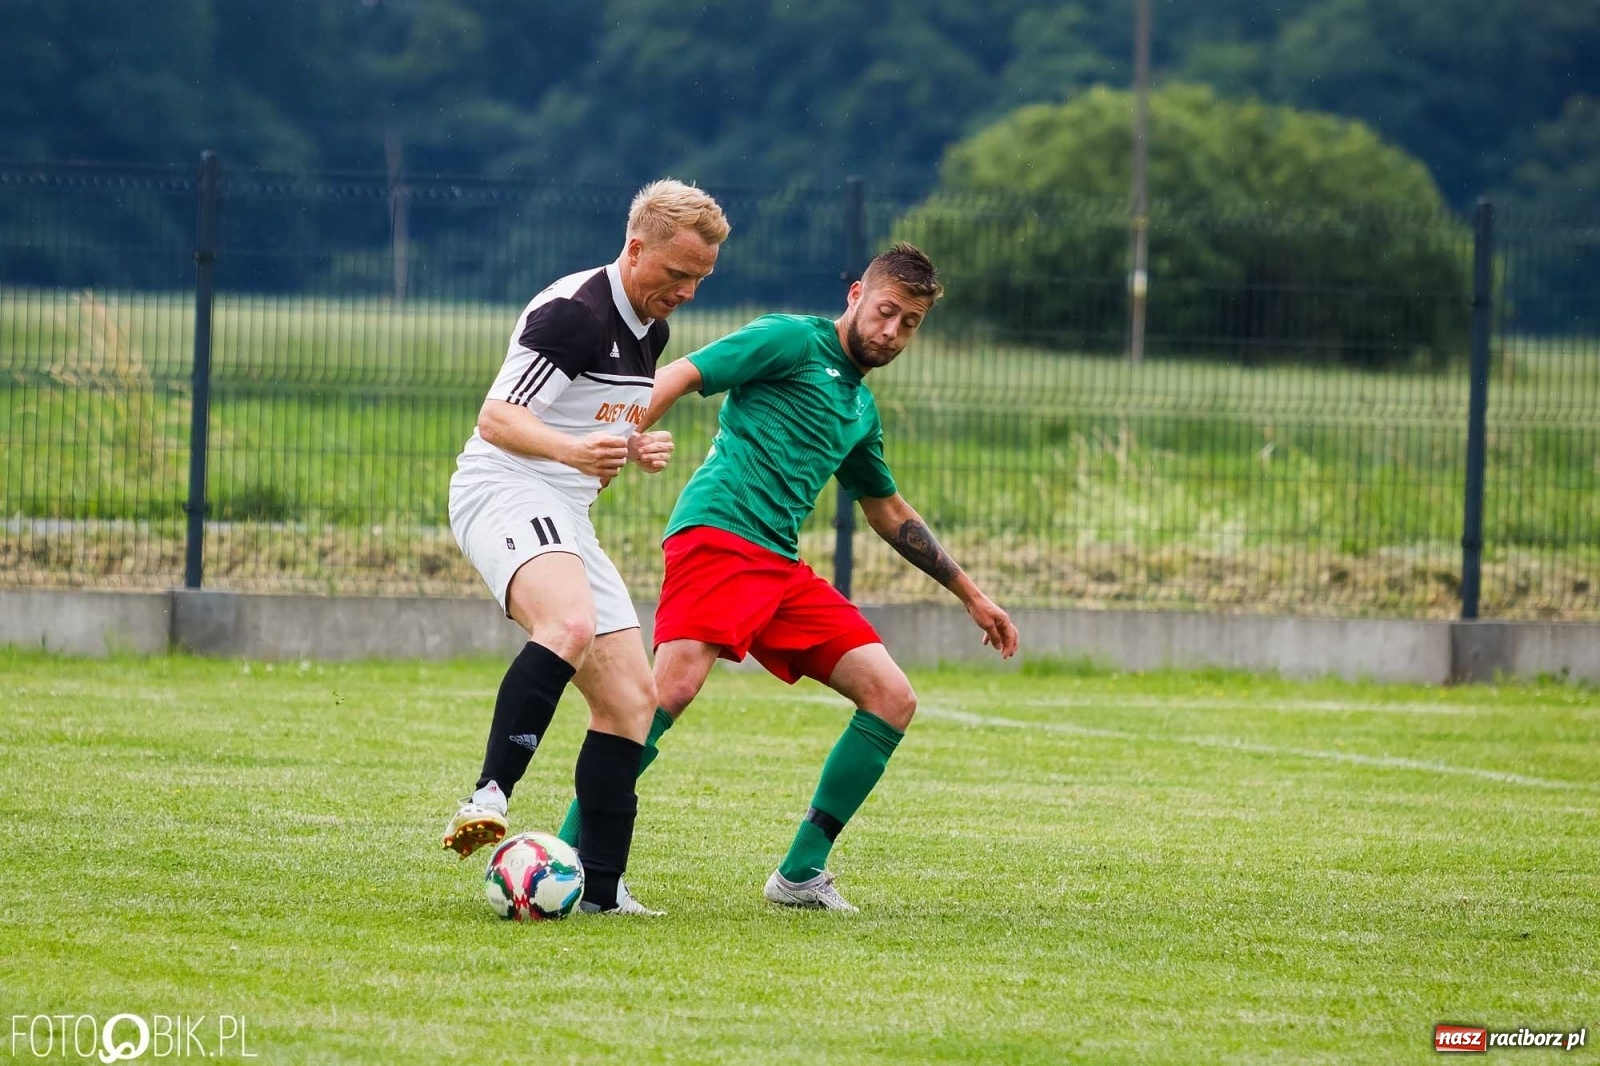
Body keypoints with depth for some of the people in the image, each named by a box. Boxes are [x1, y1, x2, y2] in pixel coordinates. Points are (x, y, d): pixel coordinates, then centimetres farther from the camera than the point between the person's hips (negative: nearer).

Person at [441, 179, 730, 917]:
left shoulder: (650, 330, 16)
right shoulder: (573, 313, -14)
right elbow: (497, 418, -20)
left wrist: (635, 449, 8)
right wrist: (573, 450, -38)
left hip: (565, 520, 10)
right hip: (504, 493, -10)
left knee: (630, 697, 4)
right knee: (570, 624, -38)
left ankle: (601, 888, 7)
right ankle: (490, 795, -46)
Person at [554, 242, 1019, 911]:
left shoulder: (862, 410, 26)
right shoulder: (795, 341, 3)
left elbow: (891, 516, 38)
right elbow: (677, 379, -6)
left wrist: (971, 596, 41)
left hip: (782, 567, 8)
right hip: (719, 532, -8)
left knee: (891, 698, -1)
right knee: (671, 690, -27)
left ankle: (802, 874, 3)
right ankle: (570, 853, -22)